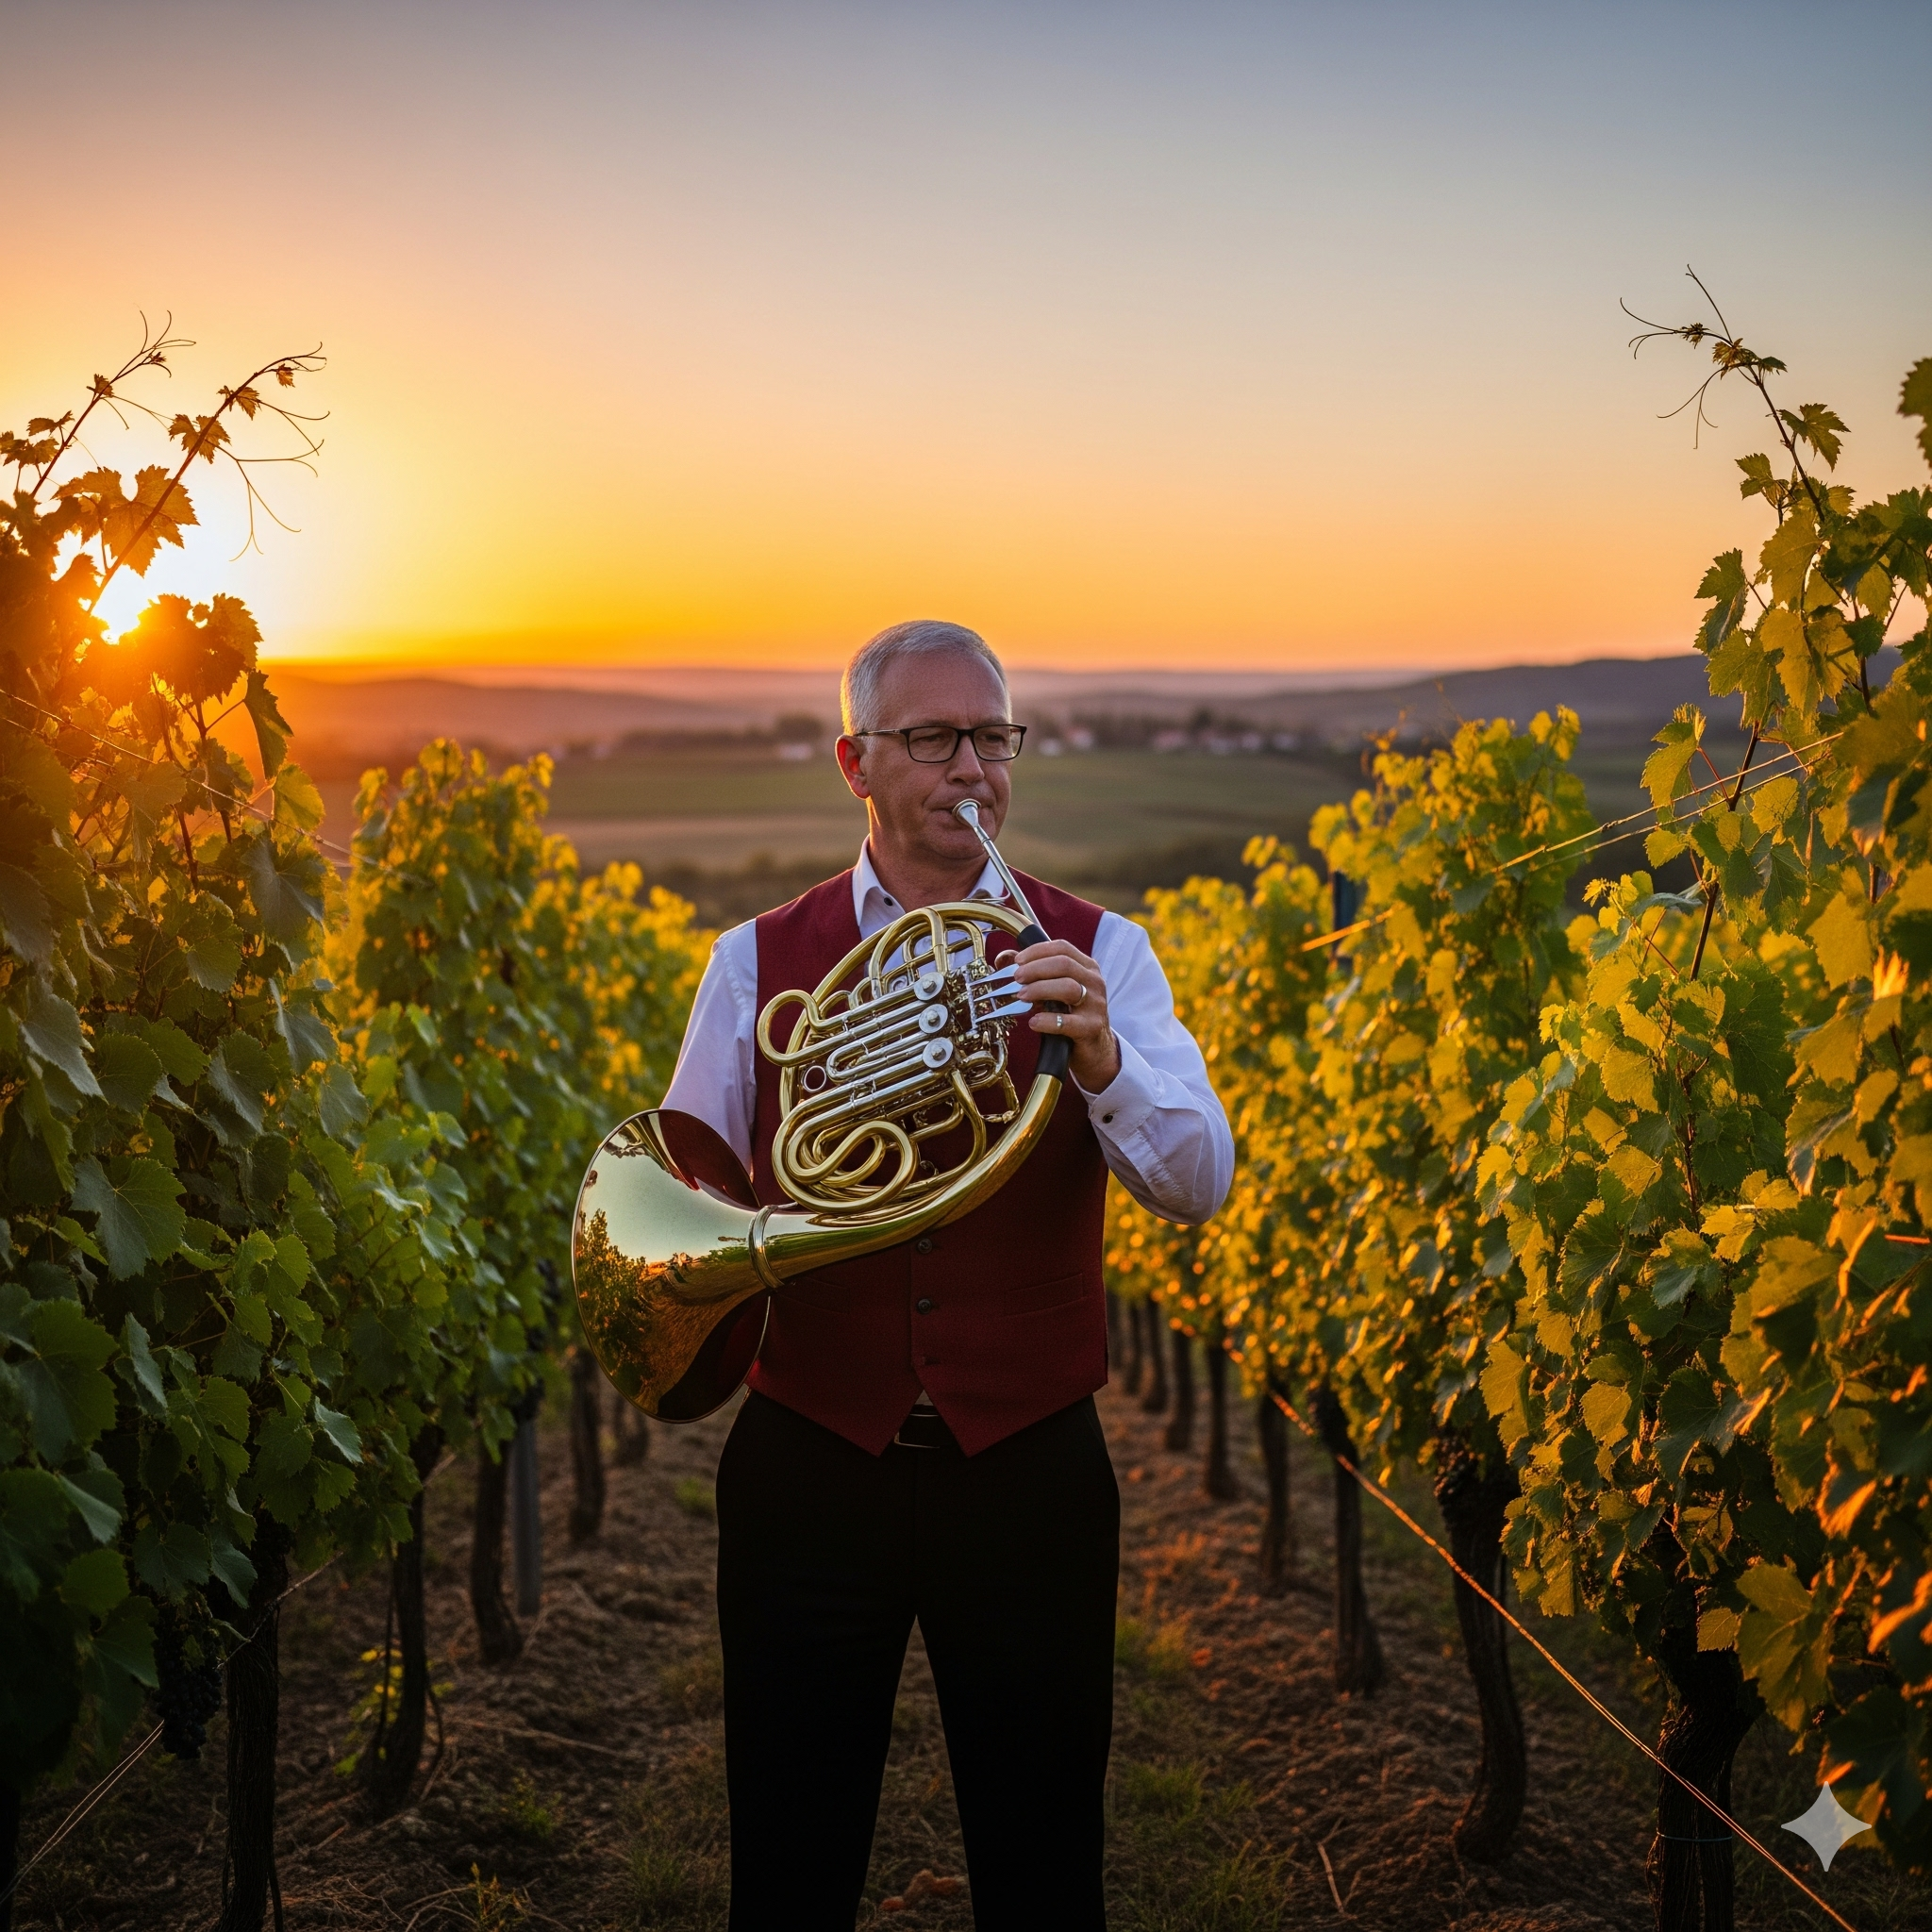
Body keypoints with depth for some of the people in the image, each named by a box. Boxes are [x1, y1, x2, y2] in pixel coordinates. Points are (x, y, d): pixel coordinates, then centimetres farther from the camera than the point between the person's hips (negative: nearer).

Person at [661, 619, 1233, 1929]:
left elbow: (1199, 1185, -12)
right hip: (811, 1468, 1)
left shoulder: (1093, 957, 0)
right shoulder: (759, 962, 4)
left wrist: (1103, 1060, -31)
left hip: (1028, 1474, 0)